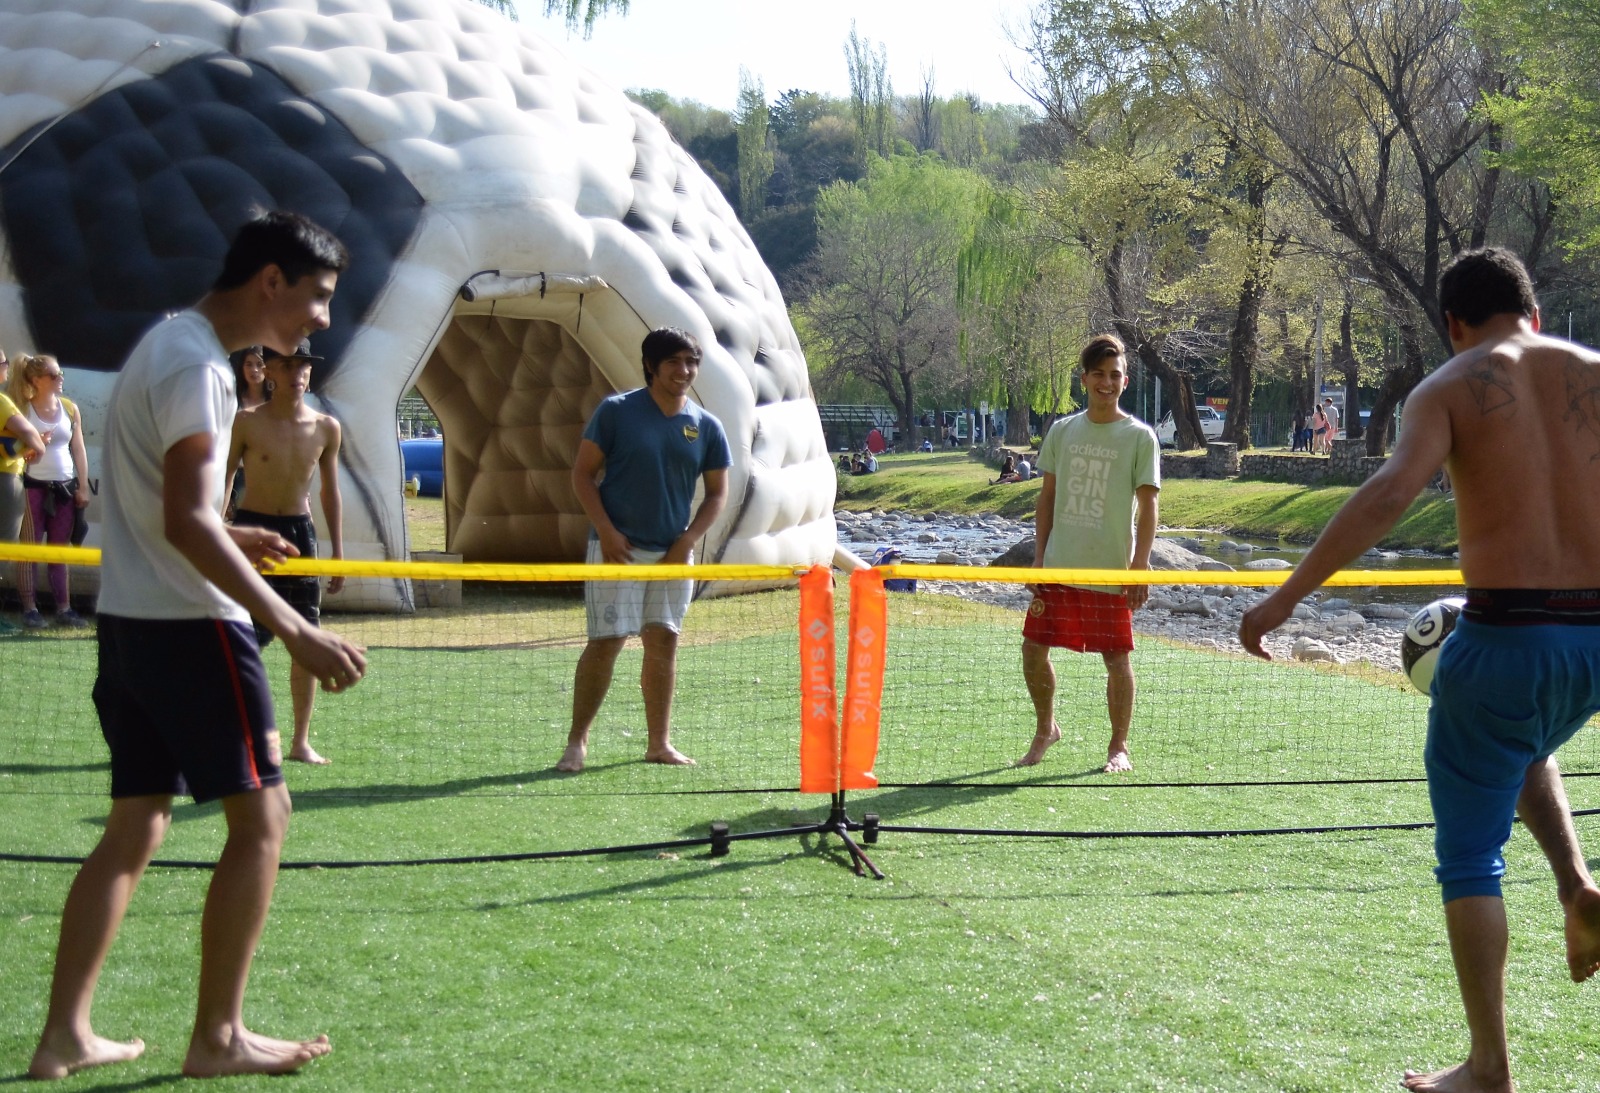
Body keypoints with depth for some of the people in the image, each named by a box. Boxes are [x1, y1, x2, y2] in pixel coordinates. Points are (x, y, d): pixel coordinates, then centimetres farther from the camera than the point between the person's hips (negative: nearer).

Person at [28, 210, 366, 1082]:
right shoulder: (196, 365, -16)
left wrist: (228, 539, 20)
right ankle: (217, 1037, 2)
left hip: (127, 618, 10)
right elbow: (186, 524, -24)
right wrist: (296, 633, -27)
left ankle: (64, 1034, 11)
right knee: (260, 815, -2)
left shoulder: (165, 344, 15)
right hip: (187, 623, -10)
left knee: (136, 826, 12)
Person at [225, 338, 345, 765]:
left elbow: (330, 492, 12)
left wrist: (337, 553, 11)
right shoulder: (246, 423, -6)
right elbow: (222, 484, -2)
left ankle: (301, 741, 11)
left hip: (300, 532, 4)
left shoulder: (326, 429, 3)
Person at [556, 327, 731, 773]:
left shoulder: (706, 427, 5)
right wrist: (606, 531, -11)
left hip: (673, 553, 4)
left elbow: (717, 492, 11)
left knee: (664, 642, 6)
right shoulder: (616, 411, -4)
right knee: (606, 641, -7)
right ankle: (577, 742, 1)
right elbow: (582, 473, -2)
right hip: (619, 548, -4)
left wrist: (687, 540, -3)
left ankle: (659, 743, 15)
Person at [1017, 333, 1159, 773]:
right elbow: (1047, 497, 13)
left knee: (1117, 658, 0)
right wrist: (1039, 556, 6)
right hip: (1058, 566, 4)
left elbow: (1148, 506, -6)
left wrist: (1140, 564, -14)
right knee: (1033, 649, 4)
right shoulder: (1062, 431, 8)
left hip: (1112, 570, -4)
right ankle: (1045, 729, 25)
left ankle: (1119, 747, 15)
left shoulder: (1139, 437, -3)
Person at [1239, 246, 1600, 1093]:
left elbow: (1390, 492, -19)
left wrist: (1288, 595, -20)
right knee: (1525, 751, 38)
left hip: (1504, 636, -5)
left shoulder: (1451, 388, -3)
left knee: (1469, 856, 9)